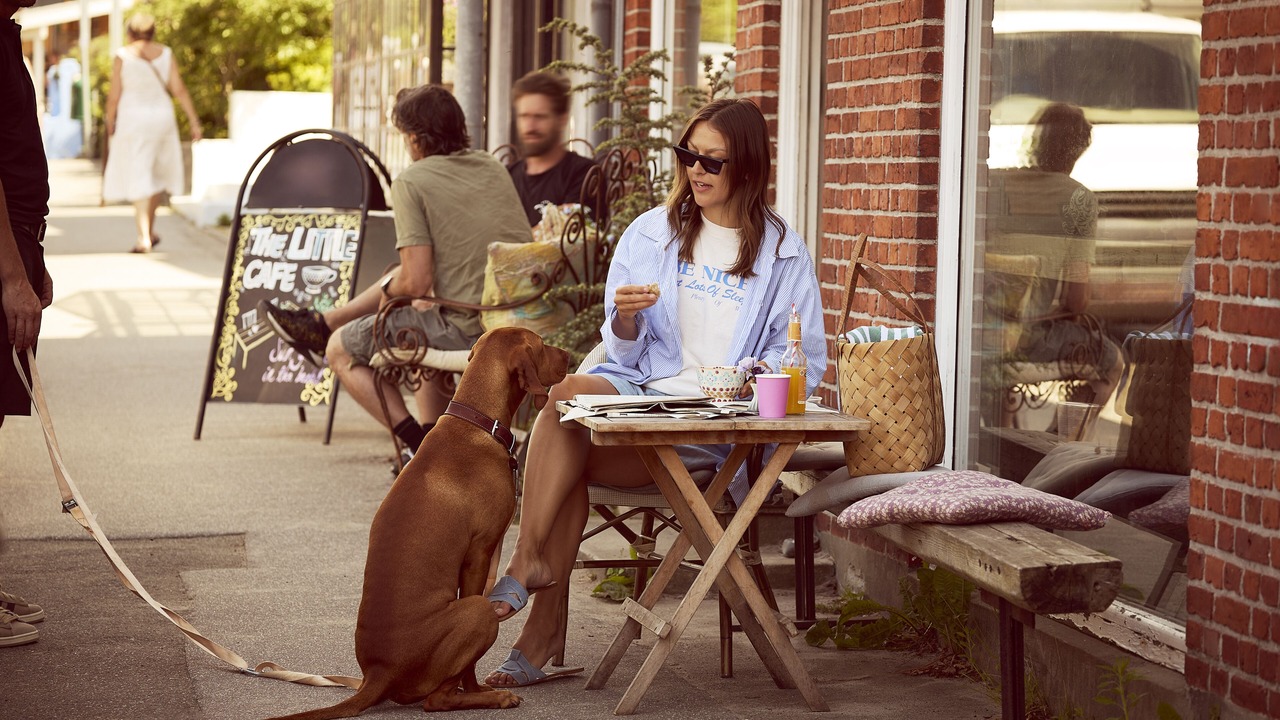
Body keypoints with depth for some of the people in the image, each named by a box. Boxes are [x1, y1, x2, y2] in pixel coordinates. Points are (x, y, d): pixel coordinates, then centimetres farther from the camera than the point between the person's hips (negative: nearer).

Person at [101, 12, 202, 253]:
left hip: (133, 119, -3)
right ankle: (150, 231, 22)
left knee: (138, 179, -5)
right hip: (162, 117, 3)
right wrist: (194, 121, 0)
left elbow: (114, 95, -7)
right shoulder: (165, 54, 1)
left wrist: (110, 123, 7)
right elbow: (179, 90, -2)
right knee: (158, 173, 20)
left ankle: (144, 238, -14)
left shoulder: (122, 56, -6)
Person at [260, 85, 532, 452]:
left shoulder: (412, 181, -9)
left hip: (469, 330, -8)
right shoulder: (492, 167, 12)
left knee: (341, 350, 11)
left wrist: (390, 290, 9)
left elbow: (417, 282, -16)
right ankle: (321, 324, 49)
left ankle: (422, 444, 5)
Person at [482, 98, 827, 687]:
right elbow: (624, 354, 14)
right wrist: (627, 317, -10)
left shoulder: (783, 254, 7)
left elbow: (807, 361, 6)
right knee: (572, 390, -31)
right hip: (643, 390, 3)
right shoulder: (651, 234, 14)